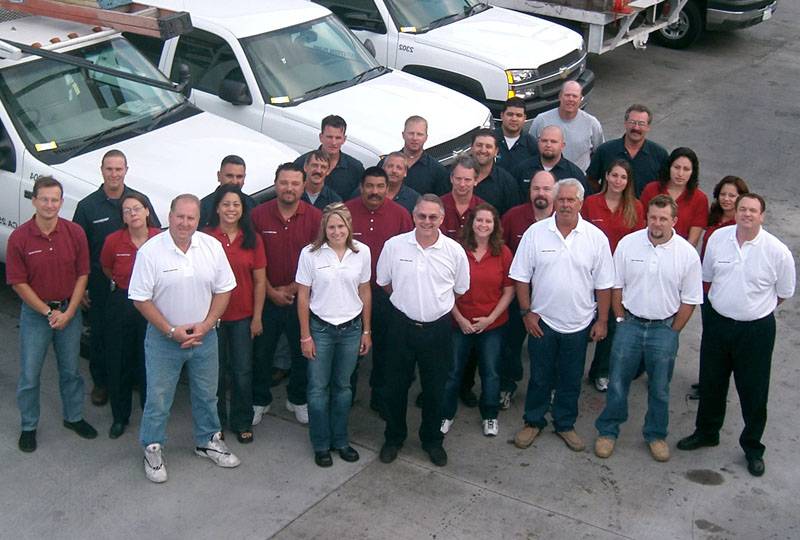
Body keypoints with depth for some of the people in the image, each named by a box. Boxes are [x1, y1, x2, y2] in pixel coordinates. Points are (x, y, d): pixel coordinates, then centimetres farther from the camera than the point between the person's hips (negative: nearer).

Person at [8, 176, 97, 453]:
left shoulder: (75, 233, -8)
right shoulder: (19, 237, -14)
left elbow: (82, 275, -3)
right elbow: (18, 283, -10)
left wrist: (68, 313, -10)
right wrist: (49, 312, -12)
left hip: (69, 311, 2)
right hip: (35, 313, -2)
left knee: (71, 370, 16)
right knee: (29, 375, 7)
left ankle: (74, 417, 34)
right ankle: (29, 427, 23)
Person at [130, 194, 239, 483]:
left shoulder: (212, 247, -5)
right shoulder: (150, 251, -15)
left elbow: (223, 290, 1)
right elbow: (141, 299, -12)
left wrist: (205, 325, -10)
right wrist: (171, 331, -16)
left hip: (204, 336, 3)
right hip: (164, 338, -3)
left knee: (207, 394, 18)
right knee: (158, 397, 6)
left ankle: (207, 441, 37)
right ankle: (153, 449, 25)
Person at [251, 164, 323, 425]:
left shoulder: (315, 217, -6)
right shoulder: (259, 215, -6)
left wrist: (291, 288, -9)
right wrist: (271, 291, -8)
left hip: (301, 297, 0)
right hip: (267, 297, 0)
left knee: (302, 352, 13)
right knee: (261, 352, 10)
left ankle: (298, 399, 33)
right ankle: (260, 401, 28)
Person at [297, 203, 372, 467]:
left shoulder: (362, 252, -4)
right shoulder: (310, 254, -11)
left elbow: (365, 292, 5)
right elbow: (303, 296, -5)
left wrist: (366, 331, 7)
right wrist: (305, 336, -5)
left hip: (351, 328, 2)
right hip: (320, 328, -2)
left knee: (343, 386, 14)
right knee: (318, 388, 6)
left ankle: (340, 440, 29)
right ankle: (321, 445, 20)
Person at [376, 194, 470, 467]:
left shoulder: (455, 251, -6)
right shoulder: (394, 245, -7)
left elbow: (460, 290, 7)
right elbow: (384, 283, 7)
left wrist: (438, 306, 8)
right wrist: (409, 302, 10)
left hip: (438, 328, 0)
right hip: (402, 325, 0)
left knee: (435, 388, 12)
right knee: (396, 385, 11)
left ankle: (432, 440, 31)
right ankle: (393, 437, 30)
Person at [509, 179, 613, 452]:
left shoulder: (596, 237, -5)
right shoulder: (535, 232, -7)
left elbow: (603, 284, 0)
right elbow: (521, 276, -2)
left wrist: (602, 320, -1)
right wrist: (526, 312, -6)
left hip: (578, 323, 1)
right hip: (542, 321, -1)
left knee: (571, 379, 14)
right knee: (540, 377, 12)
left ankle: (565, 424, 31)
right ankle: (533, 422, 30)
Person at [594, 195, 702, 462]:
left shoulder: (687, 253, -8)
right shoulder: (628, 244, -7)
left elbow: (689, 300, -1)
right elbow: (616, 286, 3)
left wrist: (672, 332, -1)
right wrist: (621, 320, 2)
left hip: (664, 328, 0)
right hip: (630, 323, 0)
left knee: (660, 389, 12)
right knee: (617, 383, 7)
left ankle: (656, 435, 30)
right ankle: (608, 431, 24)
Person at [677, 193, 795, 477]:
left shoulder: (777, 251, -15)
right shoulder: (717, 238, -6)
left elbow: (784, 292, 1)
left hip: (756, 329, -3)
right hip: (717, 323, 3)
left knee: (754, 392, 7)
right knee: (711, 384, 18)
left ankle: (753, 447, 27)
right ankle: (706, 432, 40)